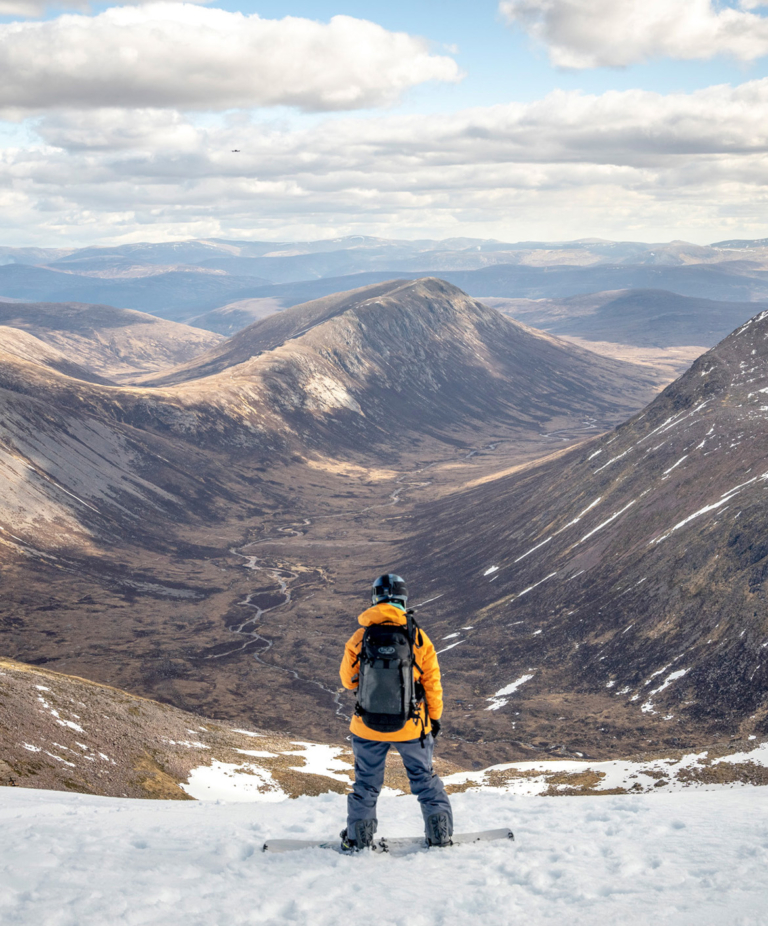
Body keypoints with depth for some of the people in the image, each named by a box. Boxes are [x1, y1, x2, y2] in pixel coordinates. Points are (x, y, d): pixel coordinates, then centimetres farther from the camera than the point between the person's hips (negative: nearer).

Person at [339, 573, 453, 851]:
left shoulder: (359, 638, -9)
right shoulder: (419, 638, -9)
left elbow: (348, 680, 3)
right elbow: (432, 683, -1)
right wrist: (435, 718, 12)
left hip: (368, 726, 0)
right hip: (411, 725, 0)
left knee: (366, 781, 16)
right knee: (424, 777, 18)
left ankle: (358, 839, 22)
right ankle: (439, 832, 24)